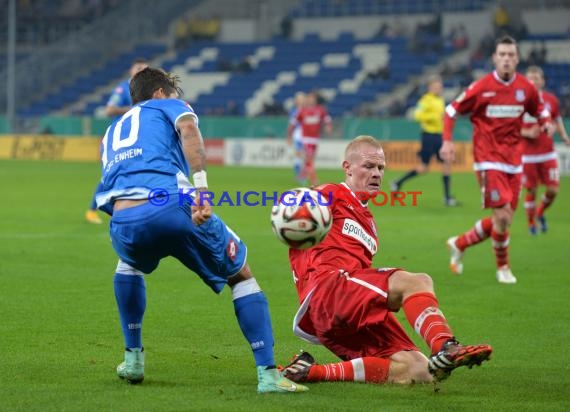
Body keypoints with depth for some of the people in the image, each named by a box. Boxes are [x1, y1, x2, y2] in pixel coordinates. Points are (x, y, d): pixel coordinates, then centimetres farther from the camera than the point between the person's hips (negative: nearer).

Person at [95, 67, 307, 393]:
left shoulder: (112, 131, 38)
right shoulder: (168, 106, 24)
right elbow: (187, 127, -1)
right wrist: (201, 183, -15)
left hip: (123, 220, 4)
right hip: (171, 205, -4)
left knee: (129, 265, 42)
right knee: (241, 275, 15)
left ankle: (133, 359, 36)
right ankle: (268, 374, 3)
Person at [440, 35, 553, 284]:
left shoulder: (526, 88, 2)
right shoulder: (482, 87, -9)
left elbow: (540, 109, 18)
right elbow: (451, 110, -1)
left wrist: (546, 122, -5)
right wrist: (447, 141, -12)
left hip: (514, 160, 5)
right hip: (489, 159, -5)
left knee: (503, 219, 7)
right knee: (502, 215, -13)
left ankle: (459, 244, 29)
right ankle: (503, 267, 8)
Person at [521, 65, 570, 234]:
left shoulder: (551, 100, 3)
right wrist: (527, 133, -17)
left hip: (547, 153, 2)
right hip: (527, 155, -2)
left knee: (553, 190, -4)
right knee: (531, 191, 2)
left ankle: (540, 213, 25)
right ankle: (531, 224, 22)